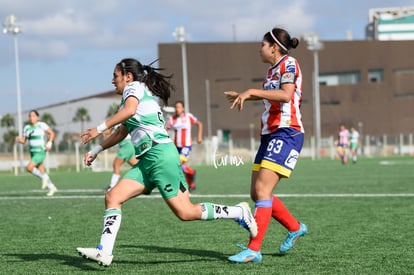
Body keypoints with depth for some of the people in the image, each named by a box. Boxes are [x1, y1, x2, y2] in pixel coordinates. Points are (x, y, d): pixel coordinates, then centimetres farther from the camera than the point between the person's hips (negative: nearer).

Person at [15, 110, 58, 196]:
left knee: (29, 168, -22)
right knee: (41, 172, 11)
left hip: (41, 152, -7)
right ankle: (52, 188, 26)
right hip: (33, 152, 7)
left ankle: (43, 177, -1)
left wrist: (49, 143, -16)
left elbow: (52, 133, -2)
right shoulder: (26, 128, 8)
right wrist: (19, 139, -12)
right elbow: (23, 140, 10)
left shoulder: (41, 125, -7)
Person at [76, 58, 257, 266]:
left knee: (185, 212, -11)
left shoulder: (134, 87, 1)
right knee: (112, 197, -1)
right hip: (147, 161, 10)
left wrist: (99, 129, -18)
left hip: (160, 154, -10)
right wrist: (96, 150, 33)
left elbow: (129, 110, -23)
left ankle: (239, 212, 1)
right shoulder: (143, 94, 28)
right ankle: (104, 251, -9)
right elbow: (121, 133, 35)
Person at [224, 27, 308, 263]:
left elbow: (286, 94, -25)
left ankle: (254, 250, -18)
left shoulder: (289, 64, -7)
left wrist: (252, 91, -24)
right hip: (270, 135, 10)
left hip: (287, 134, -10)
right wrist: (244, 95, 41)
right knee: (257, 193, 8)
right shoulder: (272, 70, 18)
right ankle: (296, 228, 25)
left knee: (262, 190, -17)